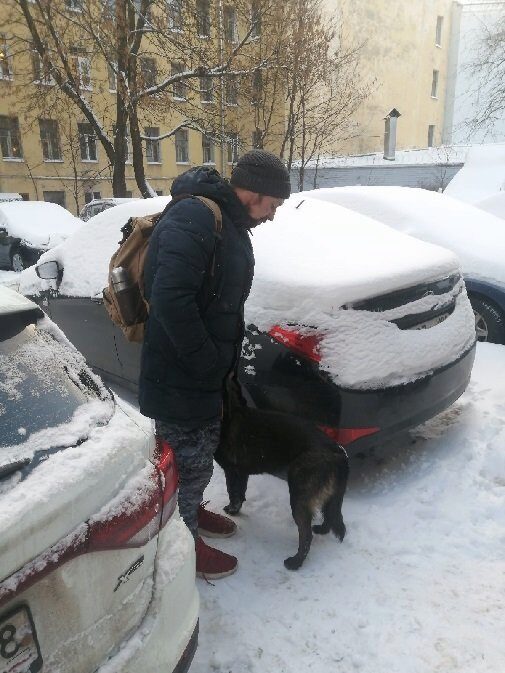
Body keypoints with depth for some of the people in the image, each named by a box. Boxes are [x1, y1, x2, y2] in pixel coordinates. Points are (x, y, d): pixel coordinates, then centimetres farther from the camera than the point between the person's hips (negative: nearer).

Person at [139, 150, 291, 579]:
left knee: (204, 450, 24)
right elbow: (171, 300, -31)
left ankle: (192, 511, 47)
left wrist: (224, 359, 13)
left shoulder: (230, 223, 11)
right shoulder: (193, 219, -22)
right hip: (179, 377, -10)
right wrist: (208, 362, -22)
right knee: (190, 461, 6)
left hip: (206, 371, 10)